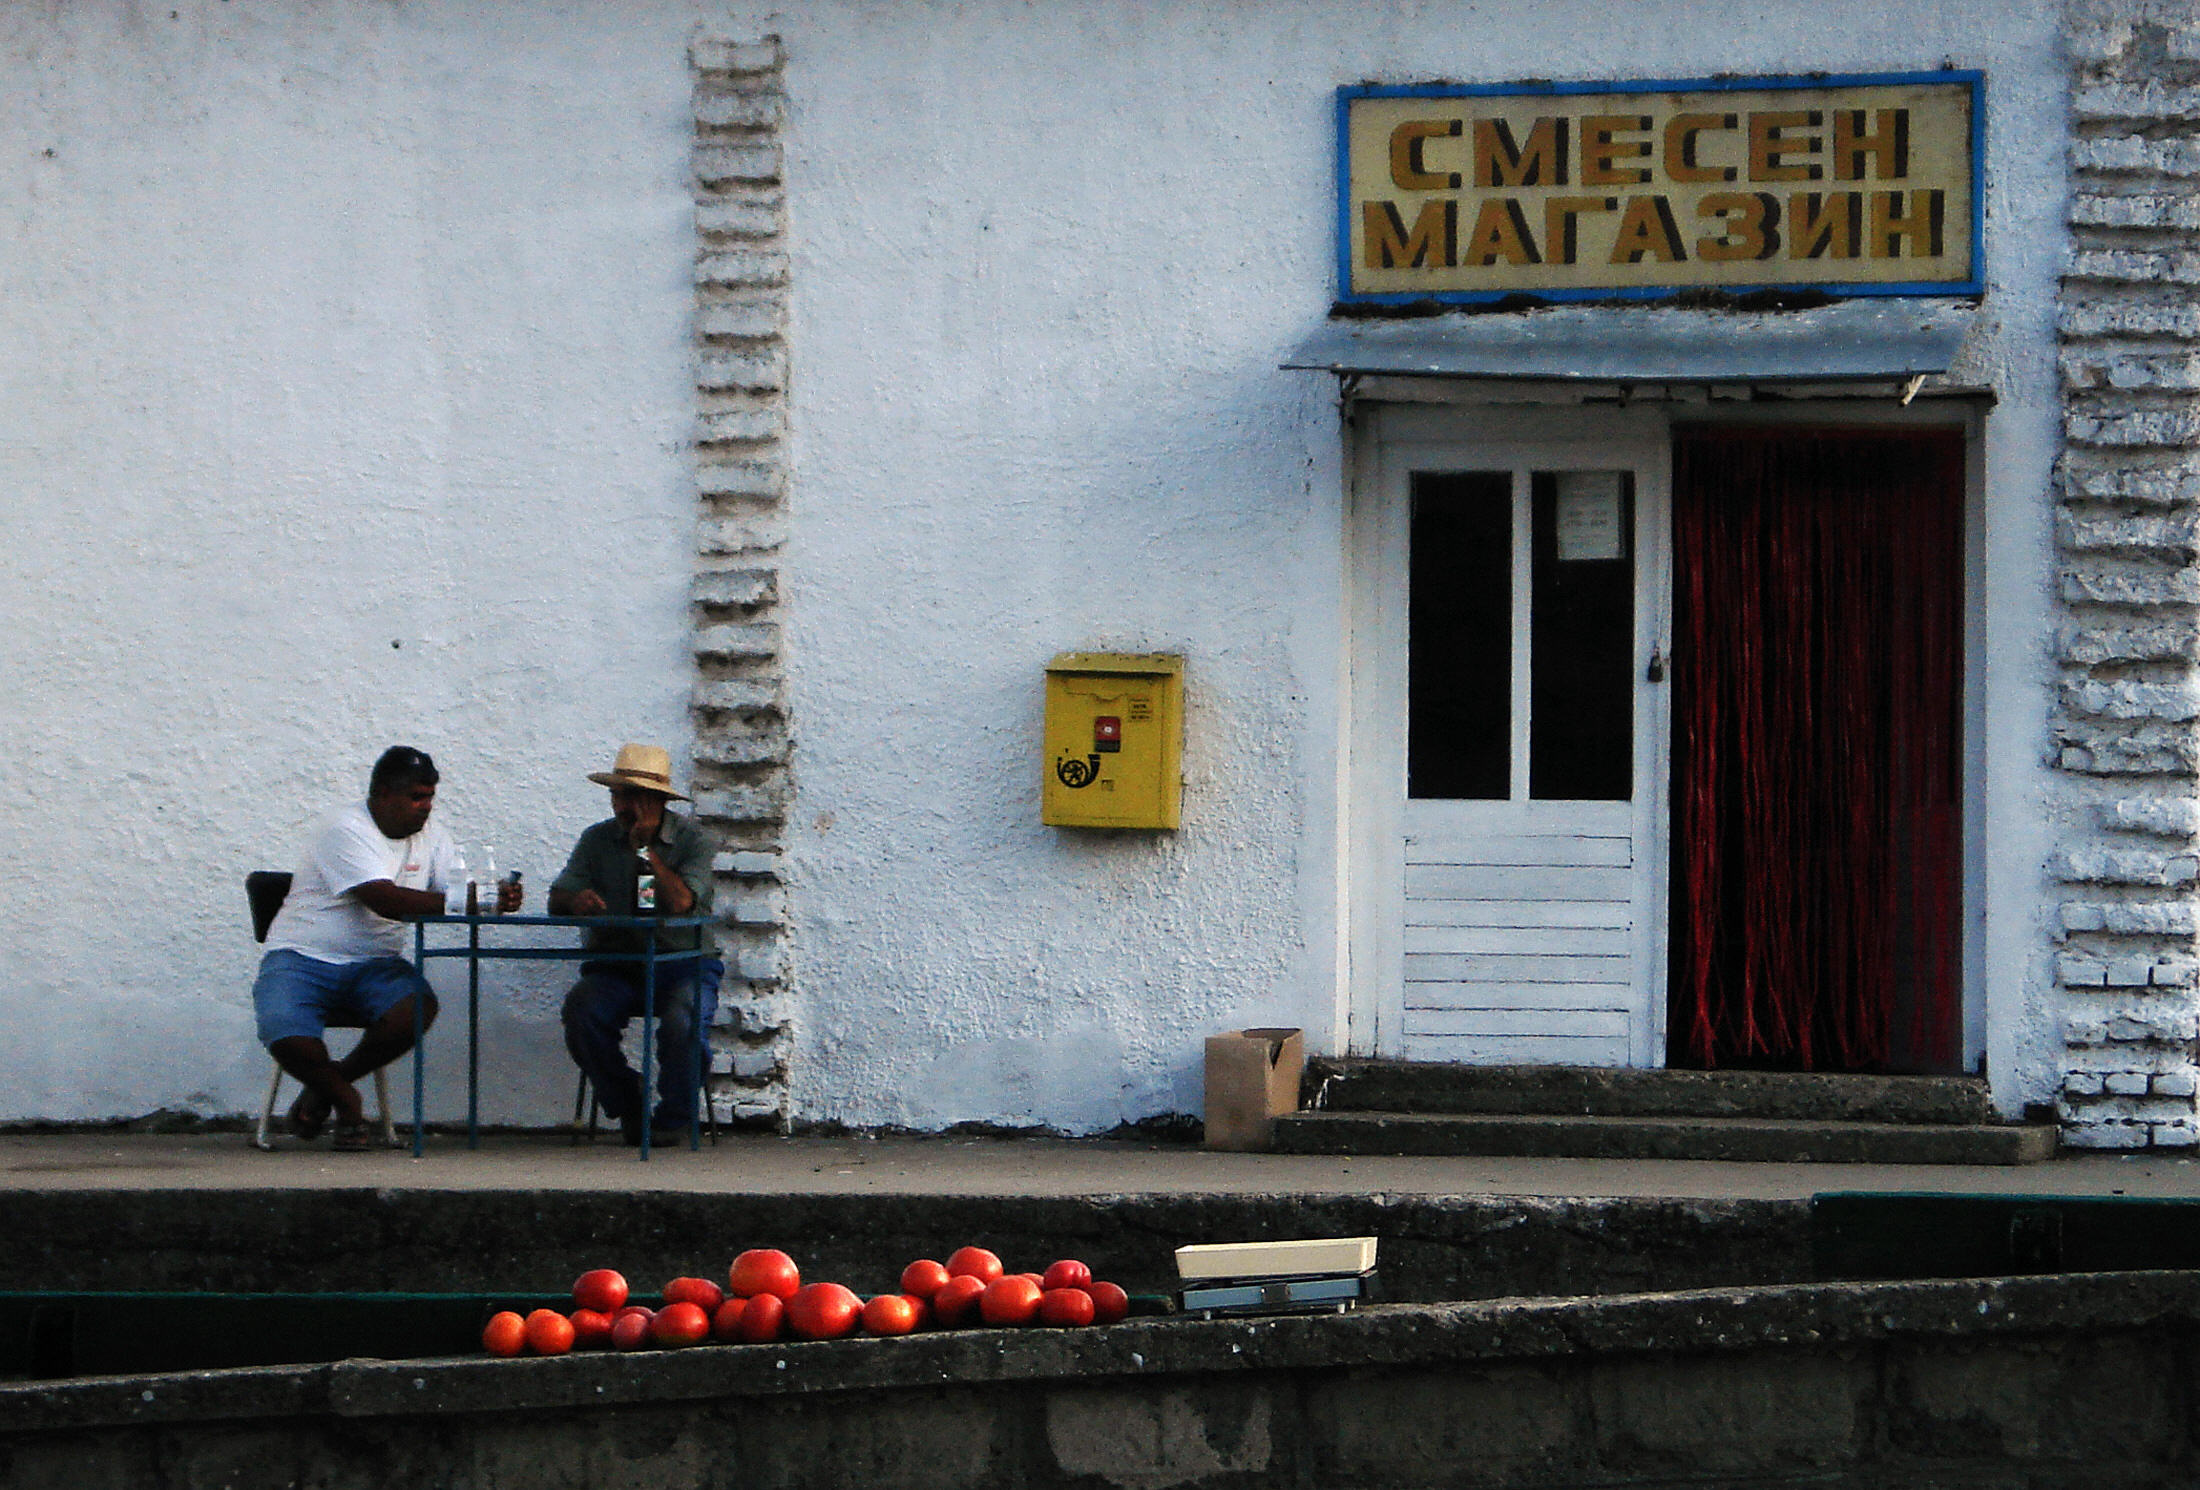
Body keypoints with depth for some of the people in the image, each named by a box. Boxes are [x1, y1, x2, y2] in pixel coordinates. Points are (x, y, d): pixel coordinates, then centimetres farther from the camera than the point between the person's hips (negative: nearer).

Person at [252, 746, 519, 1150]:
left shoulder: (431, 837, 11)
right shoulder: (346, 828, -13)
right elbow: (384, 901, -25)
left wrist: (496, 900, -24)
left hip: (372, 965, 5)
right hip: (302, 961, -5)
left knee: (418, 1007, -29)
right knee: (289, 1040, -34)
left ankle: (332, 1082, -3)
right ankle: (345, 1100, 2)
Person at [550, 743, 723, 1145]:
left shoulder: (693, 840, -1)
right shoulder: (598, 840, 9)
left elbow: (680, 903, -18)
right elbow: (558, 899, -2)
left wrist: (648, 850, -14)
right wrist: (576, 900, -26)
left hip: (682, 964, -2)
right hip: (615, 967, 3)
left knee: (682, 1021, -34)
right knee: (581, 1010, -29)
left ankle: (672, 1121, -9)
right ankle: (628, 1110, -8)